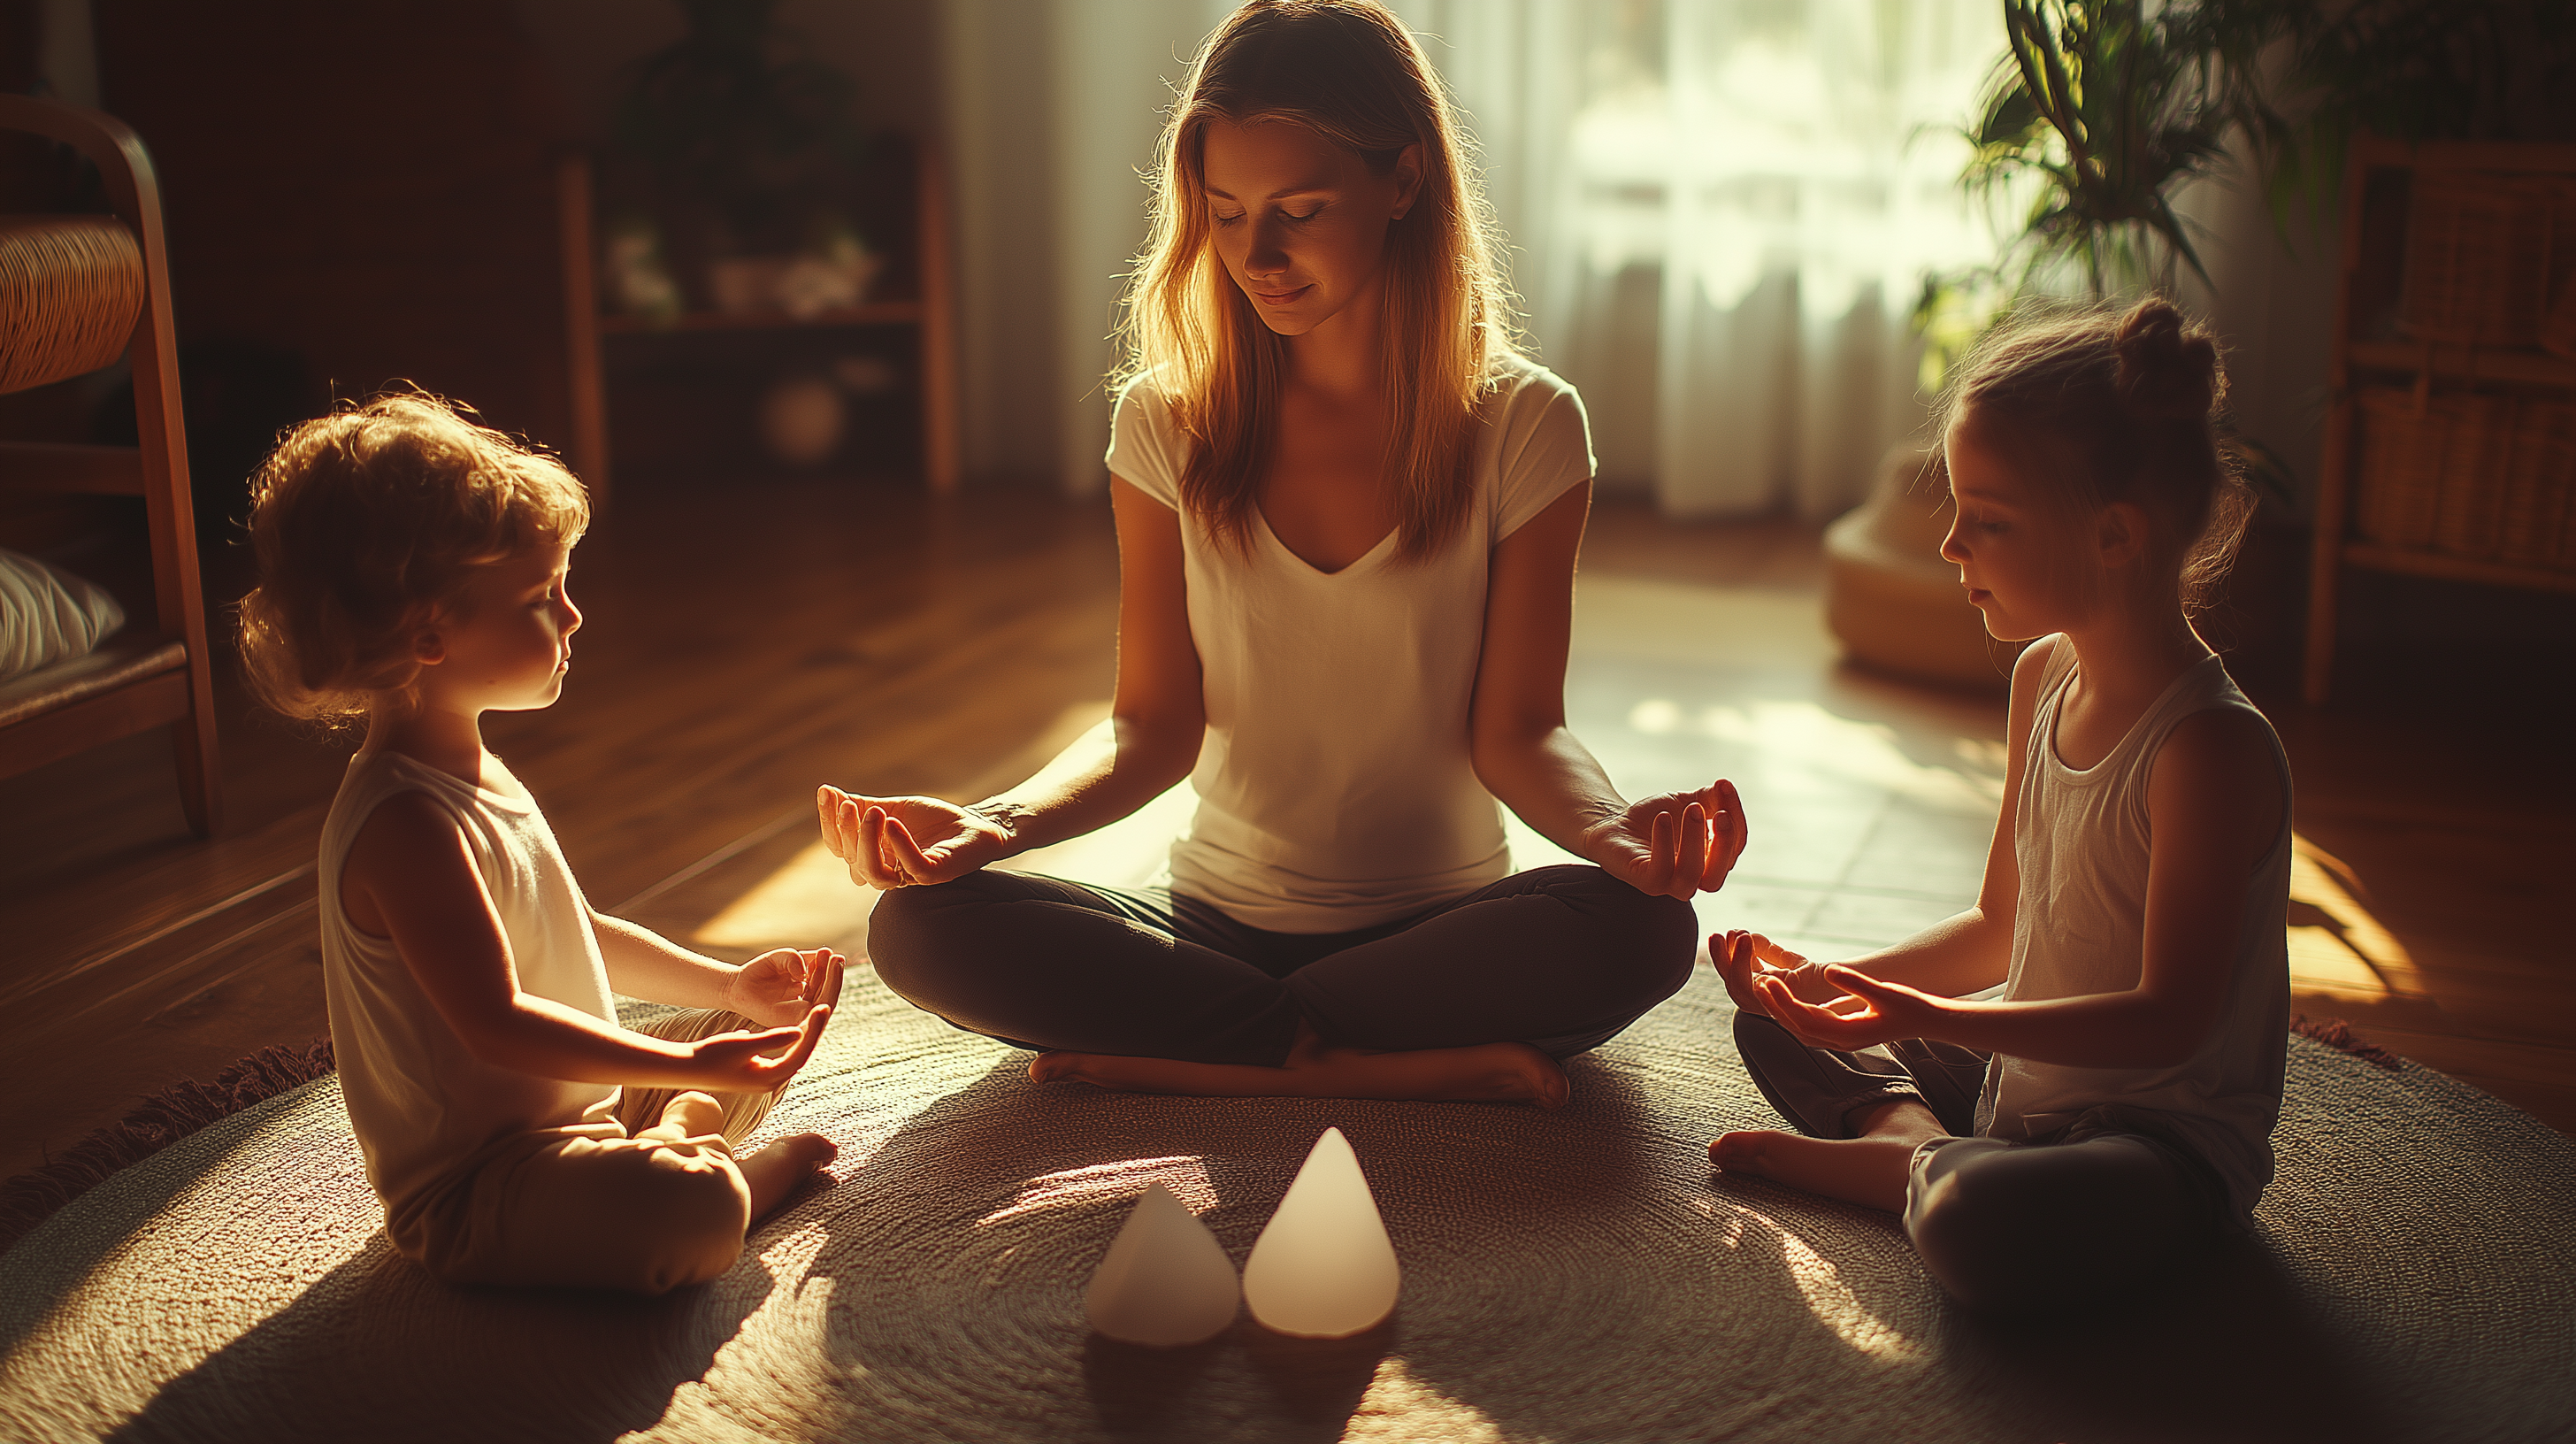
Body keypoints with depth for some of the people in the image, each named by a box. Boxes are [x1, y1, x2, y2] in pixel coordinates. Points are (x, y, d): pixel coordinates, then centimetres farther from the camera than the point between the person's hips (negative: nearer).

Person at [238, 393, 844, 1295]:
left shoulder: (468, 771, 9)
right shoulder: (406, 821, -26)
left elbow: (576, 933, 18)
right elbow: (498, 1024, -30)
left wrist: (728, 985, 11)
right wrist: (689, 1064, -29)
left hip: (573, 1098, 10)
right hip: (469, 1196, -10)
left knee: (764, 1027, 21)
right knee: (695, 1217, -34)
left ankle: (672, 1135, -1)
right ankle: (751, 1173, -4)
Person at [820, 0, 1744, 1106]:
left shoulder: (1523, 427, -5)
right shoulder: (1165, 424, 0)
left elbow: (1515, 730, -7)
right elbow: (1154, 725, -4)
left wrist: (1611, 826, -30)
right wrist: (995, 824, -23)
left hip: (1441, 927, -1)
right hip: (1220, 920, 2)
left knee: (1637, 929, -34)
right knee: (924, 929, -24)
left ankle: (1184, 1062, -19)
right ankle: (1432, 1068, -22)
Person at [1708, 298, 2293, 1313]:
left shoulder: (2214, 746, -24)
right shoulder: (2044, 675, 3)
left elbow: (2170, 1019, -25)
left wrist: (1926, 1018, -30)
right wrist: (1836, 986, 0)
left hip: (2171, 1135, -9)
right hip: (2015, 1079, 9)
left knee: (1982, 1230, -39)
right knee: (1773, 1019, 16)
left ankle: (1915, 1165, -8)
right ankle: (1921, 1138, -8)